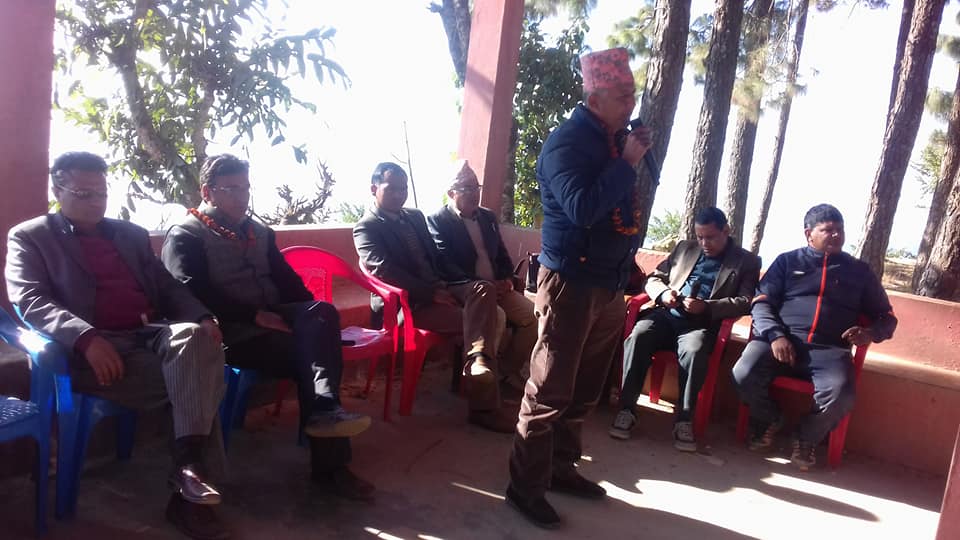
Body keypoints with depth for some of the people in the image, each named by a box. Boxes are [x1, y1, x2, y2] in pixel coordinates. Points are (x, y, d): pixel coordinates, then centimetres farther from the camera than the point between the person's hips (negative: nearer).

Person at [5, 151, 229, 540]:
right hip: (97, 347, -4)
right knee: (193, 378, -29)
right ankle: (193, 476, -19)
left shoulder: (132, 234, 27)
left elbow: (168, 287, 20)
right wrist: (86, 337, -24)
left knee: (194, 337, -33)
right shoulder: (29, 237, 12)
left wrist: (202, 317, -3)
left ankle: (189, 466, -36)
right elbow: (29, 301, -4)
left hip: (153, 334, 4)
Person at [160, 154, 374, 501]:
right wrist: (255, 315, -20)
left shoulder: (259, 233, 26)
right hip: (234, 331, -6)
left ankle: (325, 410, -35)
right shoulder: (185, 236, 4)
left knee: (321, 311, -27)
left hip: (274, 320, 6)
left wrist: (310, 318, -2)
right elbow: (194, 294, -12)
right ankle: (330, 463, -29)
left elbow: (286, 280, 19)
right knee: (310, 353, -28)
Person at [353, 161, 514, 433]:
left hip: (437, 289, 7)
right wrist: (431, 293, -22)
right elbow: (384, 270, -16)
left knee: (484, 288, -24)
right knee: (472, 322, -24)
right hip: (406, 302, -7)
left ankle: (478, 359, -42)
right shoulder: (366, 228, -1)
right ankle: (485, 407, -21)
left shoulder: (415, 216, 21)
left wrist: (463, 283, 3)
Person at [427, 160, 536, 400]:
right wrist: (483, 285, -18)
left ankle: (508, 371, 3)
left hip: (497, 287, 7)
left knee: (533, 316, -15)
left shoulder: (488, 217, 17)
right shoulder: (437, 221, -4)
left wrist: (507, 279, -1)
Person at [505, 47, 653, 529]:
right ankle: (525, 487, 11)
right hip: (571, 283, -8)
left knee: (583, 390, 16)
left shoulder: (613, 140, 12)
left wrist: (643, 156, 7)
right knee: (549, 392, -1)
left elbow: (636, 199, 19)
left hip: (609, 283, 8)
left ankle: (561, 467, 30)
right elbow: (583, 209, -26)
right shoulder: (566, 142, -11)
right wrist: (627, 162, -18)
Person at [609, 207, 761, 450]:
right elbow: (654, 278, 22)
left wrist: (706, 307, -16)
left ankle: (684, 420, -26)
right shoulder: (685, 248, 23)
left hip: (702, 323, -3)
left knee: (694, 352, -37)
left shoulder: (747, 261, 12)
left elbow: (746, 302, -1)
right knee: (637, 337, -29)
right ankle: (627, 409, -25)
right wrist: (663, 293, -2)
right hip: (666, 315, 3)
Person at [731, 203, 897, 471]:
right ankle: (769, 419, 7)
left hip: (829, 349, 1)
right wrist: (775, 335, -12)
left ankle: (807, 438, 1)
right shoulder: (787, 261, 16)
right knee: (744, 375, -28)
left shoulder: (859, 271, 21)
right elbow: (762, 302, 7)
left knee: (840, 395, -32)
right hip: (781, 340, 0)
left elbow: (886, 317, 24)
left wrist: (870, 333, -1)